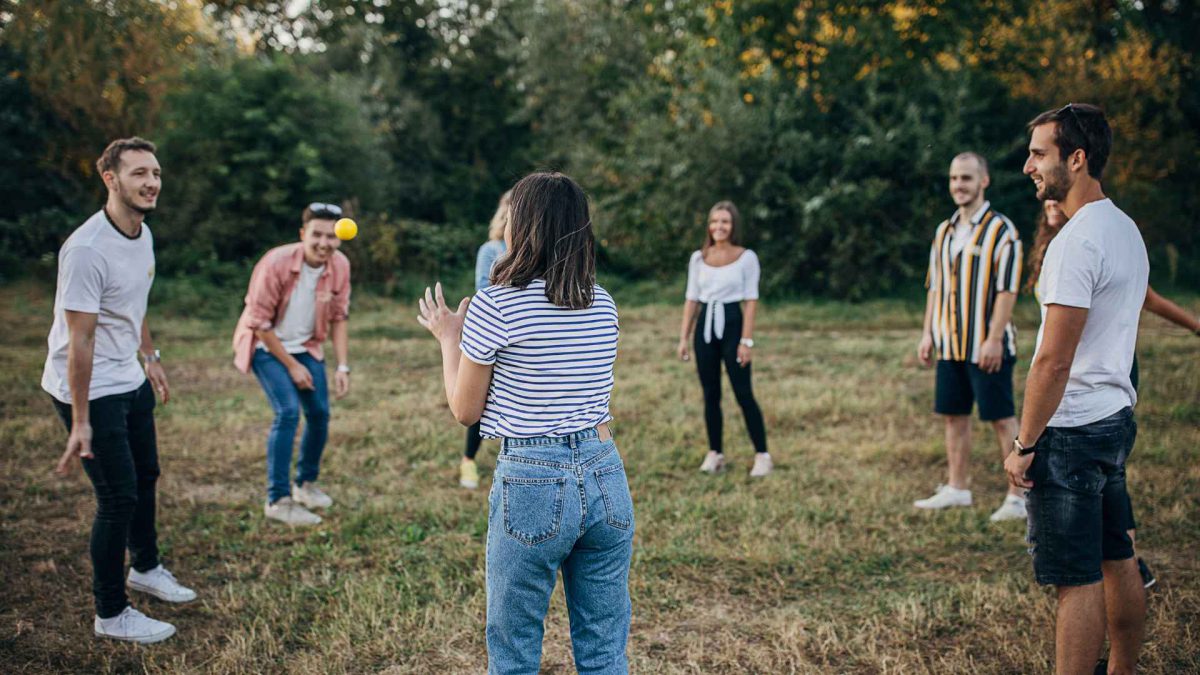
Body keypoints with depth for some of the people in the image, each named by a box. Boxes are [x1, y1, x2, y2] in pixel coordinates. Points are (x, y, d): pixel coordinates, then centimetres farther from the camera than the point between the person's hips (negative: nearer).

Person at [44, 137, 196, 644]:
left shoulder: (142, 233, 2)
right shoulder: (88, 250, -26)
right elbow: (80, 341, -25)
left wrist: (152, 358, 22)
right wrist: (80, 422, -23)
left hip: (131, 381, 9)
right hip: (89, 391, -9)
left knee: (145, 475, 22)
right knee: (119, 497, -3)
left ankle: (145, 567, 45)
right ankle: (111, 615, 13)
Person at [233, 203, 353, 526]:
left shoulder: (340, 265, -13)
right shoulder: (276, 263, -27)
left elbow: (338, 317, -1)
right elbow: (260, 323, -20)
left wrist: (343, 366, -6)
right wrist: (291, 366, -16)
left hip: (306, 345, 5)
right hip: (267, 345, -5)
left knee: (319, 413, 3)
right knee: (288, 412, -18)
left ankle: (306, 482, 28)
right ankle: (278, 499, -8)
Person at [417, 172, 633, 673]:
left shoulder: (495, 305, -10)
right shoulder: (603, 305, 6)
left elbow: (465, 410, -1)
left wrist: (449, 339, 15)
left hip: (532, 482, -5)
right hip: (606, 480, 5)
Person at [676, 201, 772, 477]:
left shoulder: (746, 257, -3)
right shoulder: (698, 258, 7)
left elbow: (751, 301, -5)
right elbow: (691, 299, 10)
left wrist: (747, 340, -11)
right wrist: (683, 337, 5)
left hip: (732, 324, -4)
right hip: (704, 326, 4)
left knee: (743, 393, -5)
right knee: (710, 394, 6)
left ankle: (762, 455, 1)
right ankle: (714, 453, 15)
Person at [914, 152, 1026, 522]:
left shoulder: (1001, 230, -7)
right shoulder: (943, 232, 13)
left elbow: (1007, 290, -12)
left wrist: (994, 339, -18)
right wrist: (928, 333, 12)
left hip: (987, 346, -7)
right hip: (950, 345, 7)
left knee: (1002, 419, -2)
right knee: (954, 415, 11)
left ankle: (1019, 496, 5)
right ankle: (956, 489, 22)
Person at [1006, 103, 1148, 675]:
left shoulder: (1077, 241, -19)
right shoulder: (1125, 229, 12)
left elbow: (1053, 361, -21)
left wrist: (1024, 445, -16)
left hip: (1072, 430, -10)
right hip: (1117, 418, 10)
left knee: (1078, 579, -5)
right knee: (1118, 562, 16)